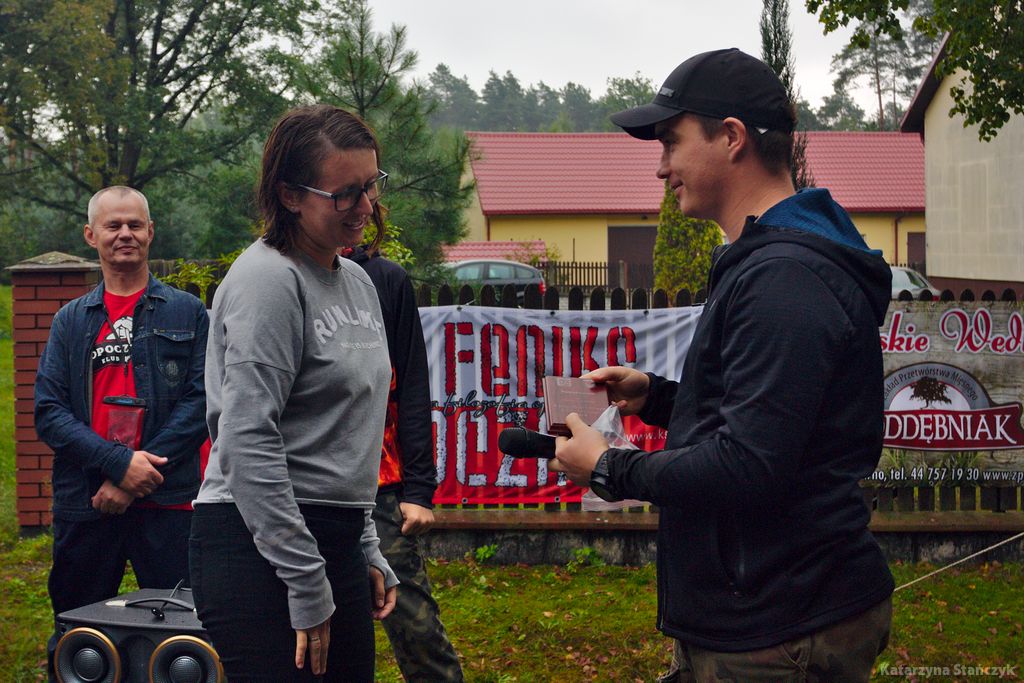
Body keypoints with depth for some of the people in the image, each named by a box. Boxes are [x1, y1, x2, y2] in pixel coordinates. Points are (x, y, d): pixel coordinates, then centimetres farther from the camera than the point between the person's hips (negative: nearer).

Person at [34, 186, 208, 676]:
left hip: (165, 504, -2)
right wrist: (119, 462, -13)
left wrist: (135, 479, -12)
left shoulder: (187, 313, 7)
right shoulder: (71, 321, 12)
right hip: (84, 506, 2)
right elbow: (47, 412, 2)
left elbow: (201, 401, -3)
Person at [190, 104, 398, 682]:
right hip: (259, 543, -8)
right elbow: (248, 444, -19)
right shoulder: (268, 281, -12)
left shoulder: (357, 281, 15)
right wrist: (307, 586, -18)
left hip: (336, 541, 8)